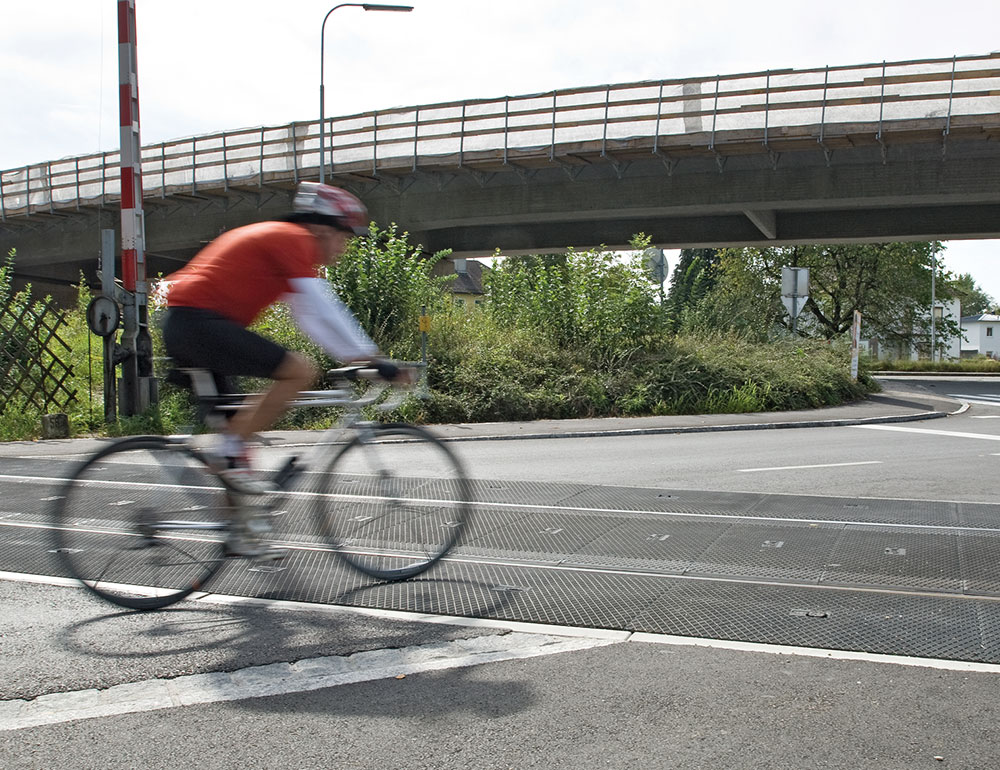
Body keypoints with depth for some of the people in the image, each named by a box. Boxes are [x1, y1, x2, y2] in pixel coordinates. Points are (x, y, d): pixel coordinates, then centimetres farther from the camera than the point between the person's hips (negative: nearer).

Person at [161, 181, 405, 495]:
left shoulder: (274, 238, 24)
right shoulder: (294, 239, -7)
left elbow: (313, 316, 22)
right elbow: (322, 312, -14)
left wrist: (366, 355, 17)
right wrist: (372, 360, -11)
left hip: (179, 324, 11)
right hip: (201, 320, -11)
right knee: (300, 371, -16)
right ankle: (230, 452, -10)